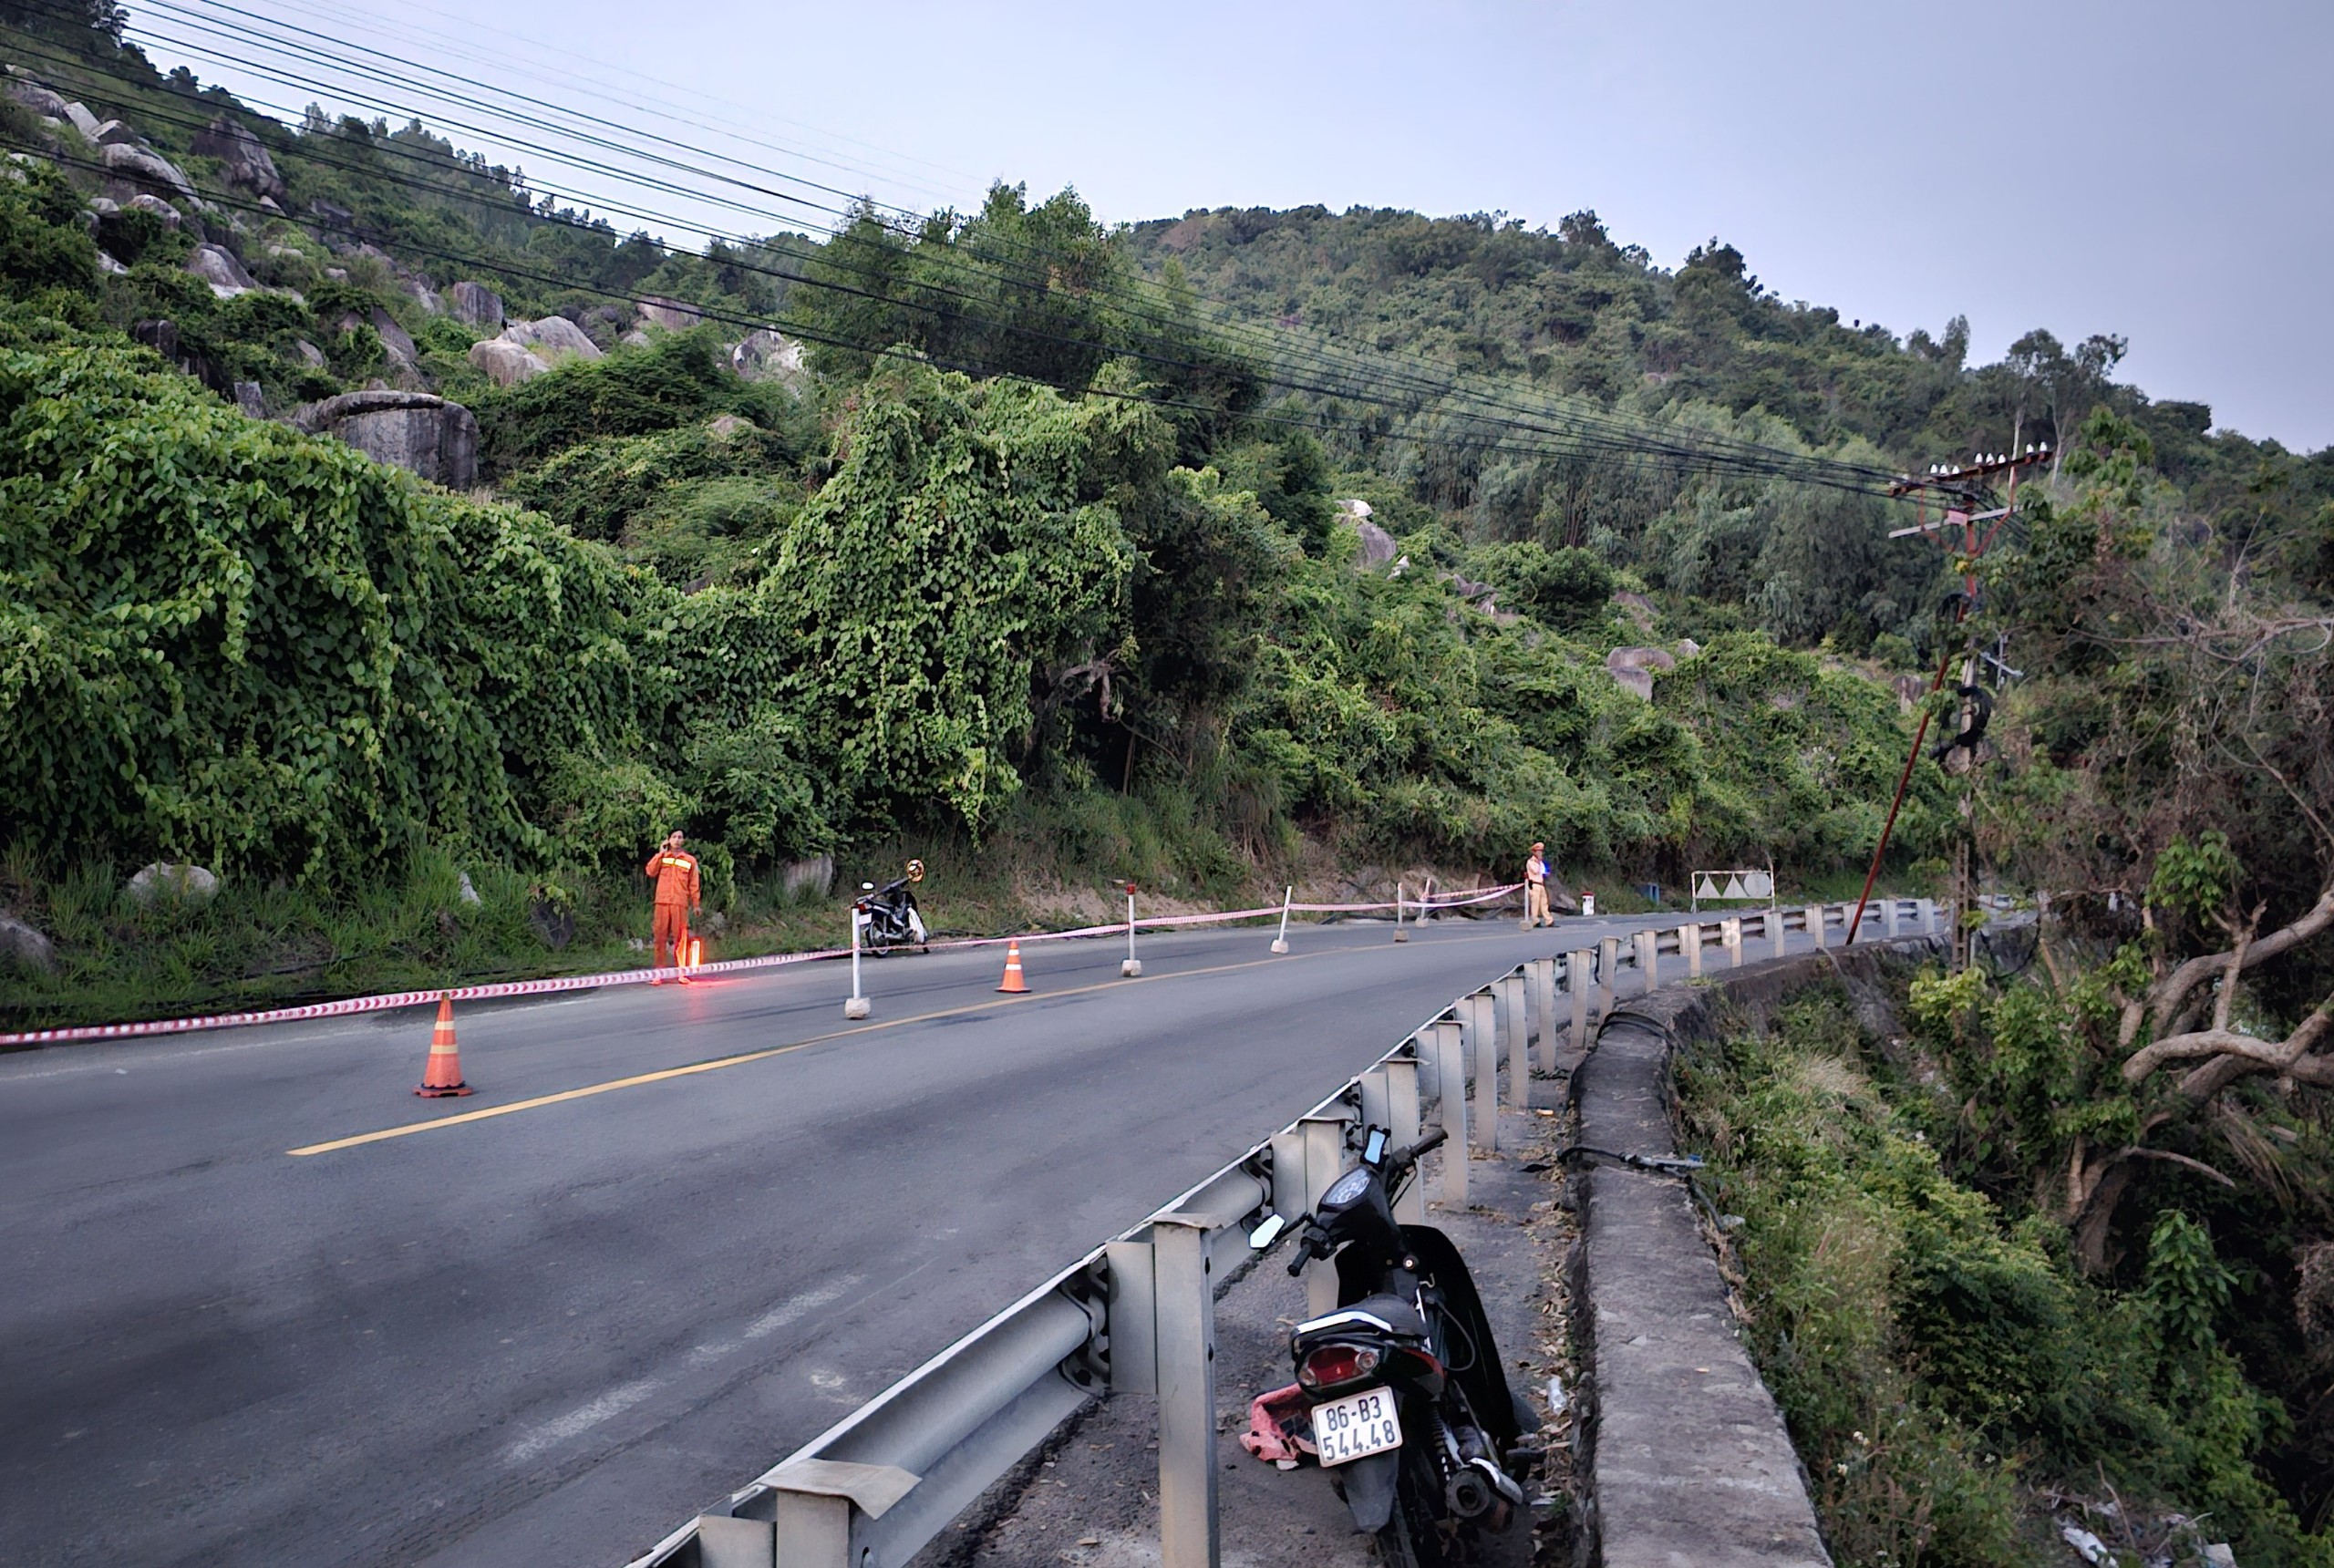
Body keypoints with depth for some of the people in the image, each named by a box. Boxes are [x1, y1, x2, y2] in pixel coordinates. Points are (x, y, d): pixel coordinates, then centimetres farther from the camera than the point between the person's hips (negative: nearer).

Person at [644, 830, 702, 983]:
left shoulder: (690, 860, 9)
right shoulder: (661, 857, 13)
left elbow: (693, 884, 8)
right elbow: (651, 872, -3)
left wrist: (696, 904, 3)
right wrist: (660, 853, -4)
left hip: (680, 904, -1)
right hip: (662, 903, 1)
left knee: (680, 938, -4)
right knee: (660, 937, -1)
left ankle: (681, 972, -1)